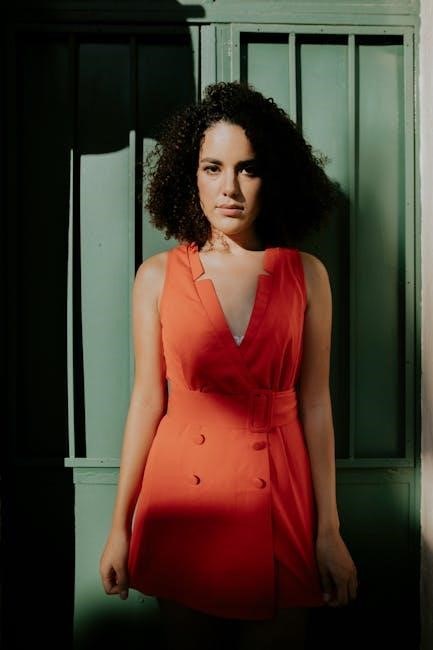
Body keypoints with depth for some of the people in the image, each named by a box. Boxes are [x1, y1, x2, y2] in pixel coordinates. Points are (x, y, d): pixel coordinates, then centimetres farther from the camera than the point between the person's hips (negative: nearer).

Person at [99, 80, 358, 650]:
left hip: (277, 490, 0)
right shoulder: (158, 276, -3)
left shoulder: (306, 275, -3)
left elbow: (315, 403, -2)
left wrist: (329, 530, -1)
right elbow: (147, 400, -1)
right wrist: (120, 526, 1)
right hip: (184, 487, 1)